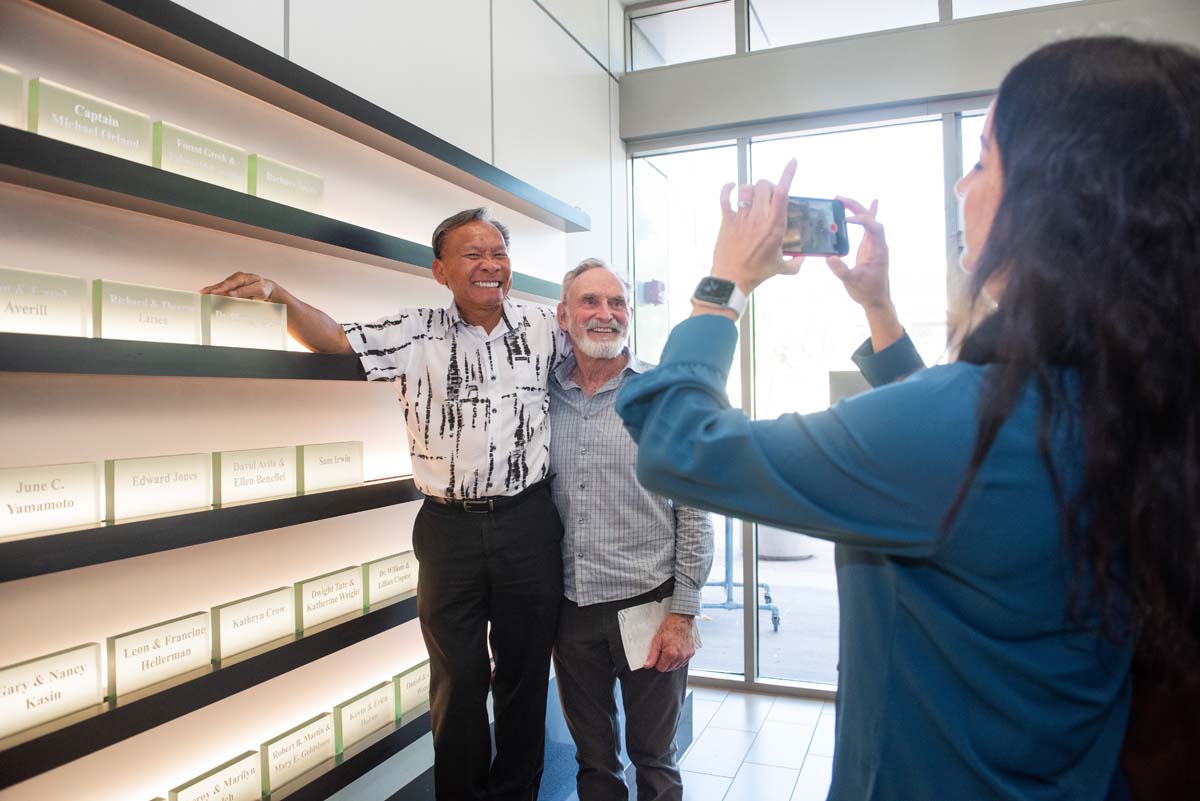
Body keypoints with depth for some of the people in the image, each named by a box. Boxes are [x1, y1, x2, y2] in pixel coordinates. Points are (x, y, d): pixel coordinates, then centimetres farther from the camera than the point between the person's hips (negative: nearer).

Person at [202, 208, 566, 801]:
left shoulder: (544, 328, 1)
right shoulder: (416, 334, -1)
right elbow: (332, 339, -5)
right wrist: (276, 293, -20)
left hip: (528, 524, 1)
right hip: (448, 529, 0)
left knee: (525, 674, 14)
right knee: (457, 681, 14)